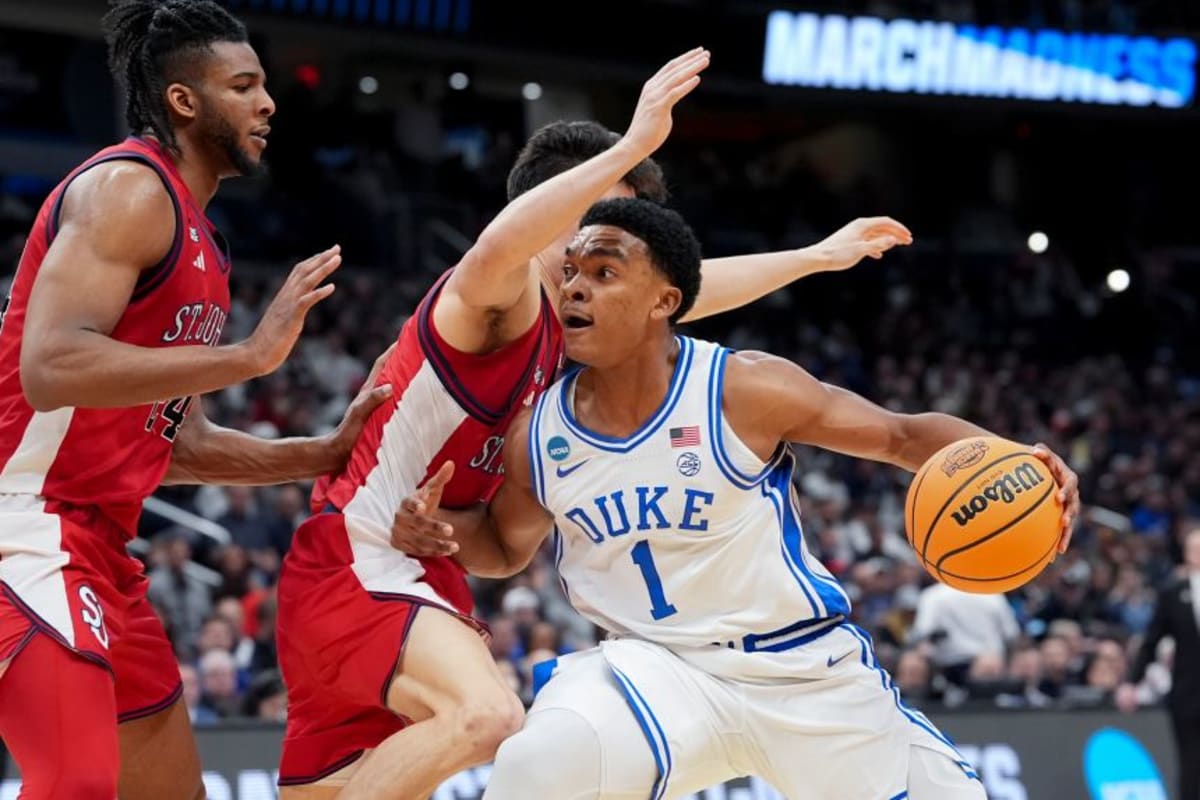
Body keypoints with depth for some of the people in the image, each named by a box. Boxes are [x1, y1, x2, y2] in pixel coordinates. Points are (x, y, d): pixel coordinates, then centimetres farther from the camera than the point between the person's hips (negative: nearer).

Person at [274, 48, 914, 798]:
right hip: (355, 563, -10)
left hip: (418, 572, 10)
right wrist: (633, 147, -47)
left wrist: (816, 256, 33)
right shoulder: (503, 298, -16)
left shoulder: (560, 323, 12)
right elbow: (498, 248, -42)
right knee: (486, 715, -32)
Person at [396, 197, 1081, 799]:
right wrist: (436, 528, -9)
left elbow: (904, 435, -7)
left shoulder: (746, 390, -17)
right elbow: (508, 547, 14)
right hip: (657, 665, 1)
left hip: (803, 668, -1)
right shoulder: (538, 435, -6)